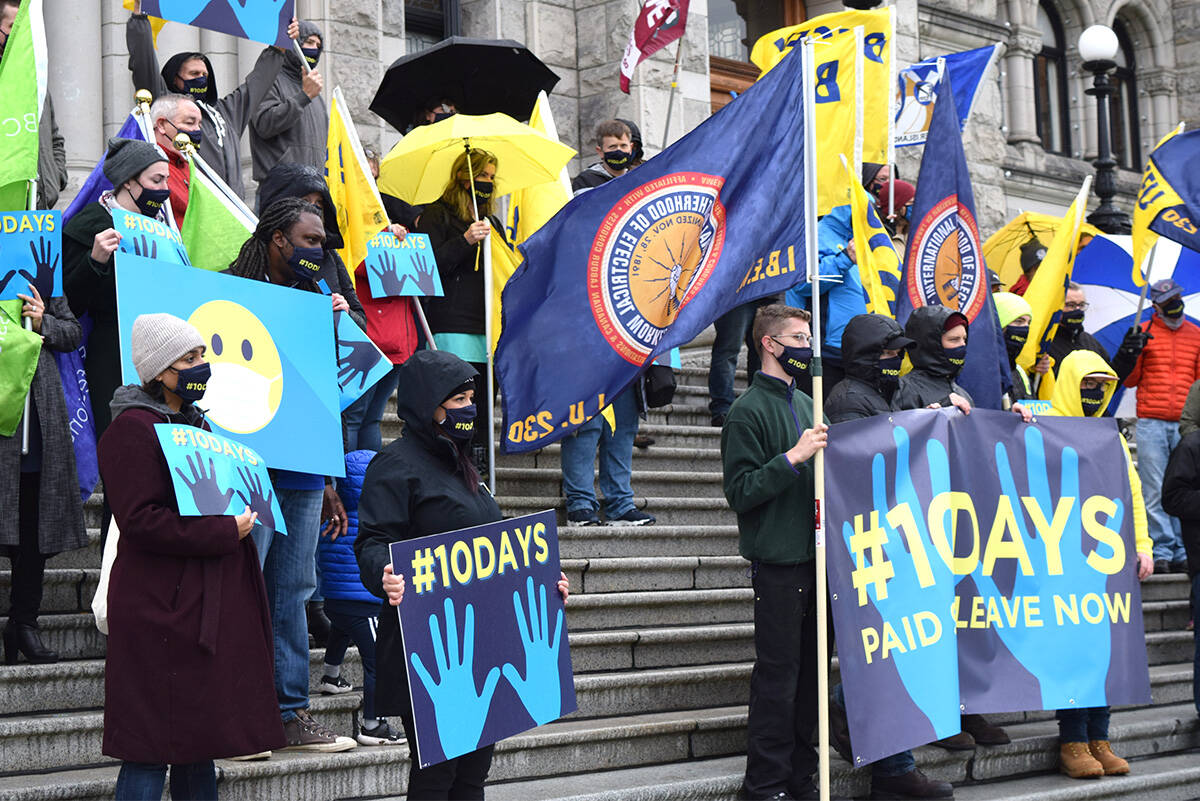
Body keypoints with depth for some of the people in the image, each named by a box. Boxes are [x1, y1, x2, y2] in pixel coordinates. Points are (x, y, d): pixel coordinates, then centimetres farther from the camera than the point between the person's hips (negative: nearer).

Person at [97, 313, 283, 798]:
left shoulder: (194, 422, 19)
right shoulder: (132, 429, -11)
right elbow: (140, 520, -19)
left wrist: (243, 516, 12)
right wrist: (225, 531, -18)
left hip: (211, 605, 9)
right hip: (162, 611, -9)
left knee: (200, 741, 13)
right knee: (153, 749, -6)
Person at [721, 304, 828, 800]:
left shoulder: (805, 404, 15)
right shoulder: (749, 410, -8)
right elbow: (740, 491, -14)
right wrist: (794, 457, -19)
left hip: (814, 554, 7)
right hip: (777, 559, -7)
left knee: (810, 668, 10)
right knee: (778, 674, -4)